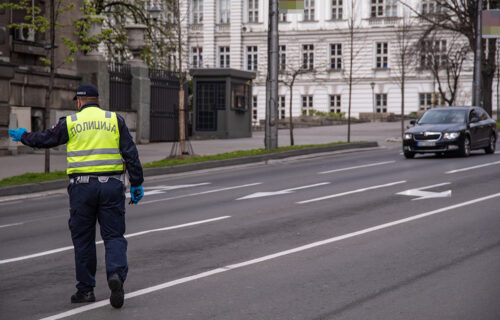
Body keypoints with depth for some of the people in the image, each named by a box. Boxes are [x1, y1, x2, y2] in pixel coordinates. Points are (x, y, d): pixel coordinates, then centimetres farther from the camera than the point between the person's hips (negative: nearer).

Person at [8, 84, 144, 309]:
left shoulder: (70, 123, 4)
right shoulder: (115, 120, 6)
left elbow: (45, 139, 14)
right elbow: (131, 153, 2)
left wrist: (23, 136, 33)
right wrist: (136, 184, 5)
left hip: (82, 186, -1)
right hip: (112, 185, 1)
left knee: (83, 239, 9)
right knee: (114, 235, 3)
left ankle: (86, 289, 12)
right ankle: (116, 273, -23)